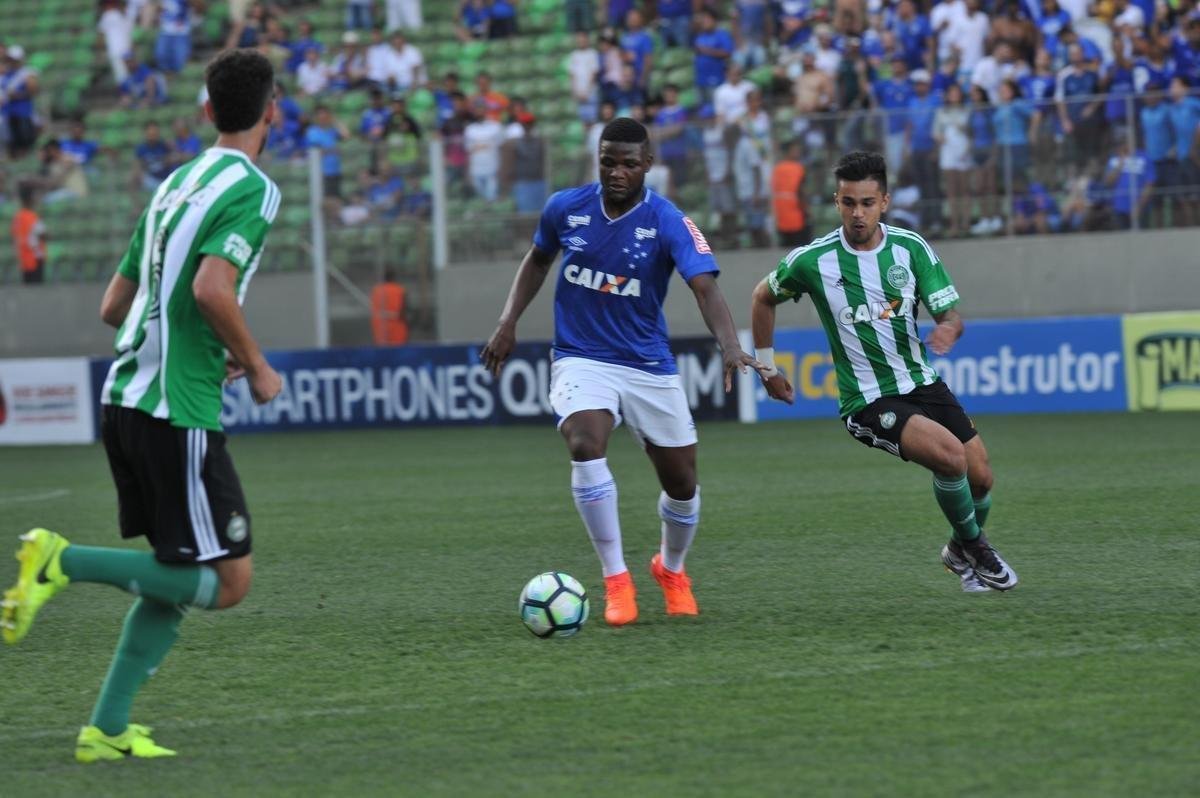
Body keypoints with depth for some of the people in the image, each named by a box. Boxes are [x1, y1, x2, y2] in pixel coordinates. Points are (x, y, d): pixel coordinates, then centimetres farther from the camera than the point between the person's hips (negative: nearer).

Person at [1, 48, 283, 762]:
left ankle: (108, 729, 10)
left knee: (179, 578, 15)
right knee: (227, 582, -3)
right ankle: (64, 562, -13)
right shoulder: (252, 188, -9)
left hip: (125, 400, 9)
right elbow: (211, 289, -25)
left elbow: (114, 306, 19)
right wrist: (255, 366, -10)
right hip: (178, 413, -9)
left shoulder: (176, 183, 16)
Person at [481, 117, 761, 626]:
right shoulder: (566, 208, -5)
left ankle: (671, 570, 38)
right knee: (586, 446, -28)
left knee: (682, 483, 5)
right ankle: (616, 582, -18)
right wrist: (508, 322, 6)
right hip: (581, 359, 0)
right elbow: (538, 259, 16)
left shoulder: (668, 223, -14)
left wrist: (730, 347, -44)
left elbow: (705, 286, -28)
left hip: (649, 365, 0)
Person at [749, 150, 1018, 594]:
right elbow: (763, 298, 9)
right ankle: (974, 546, 1)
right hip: (868, 402, -4)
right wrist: (766, 367, 11)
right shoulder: (812, 261, -10)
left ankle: (962, 552, 34)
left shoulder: (910, 248, -3)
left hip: (922, 383, 4)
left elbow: (950, 312, -4)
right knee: (949, 455, -26)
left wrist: (949, 329, -29)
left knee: (980, 476, 1)